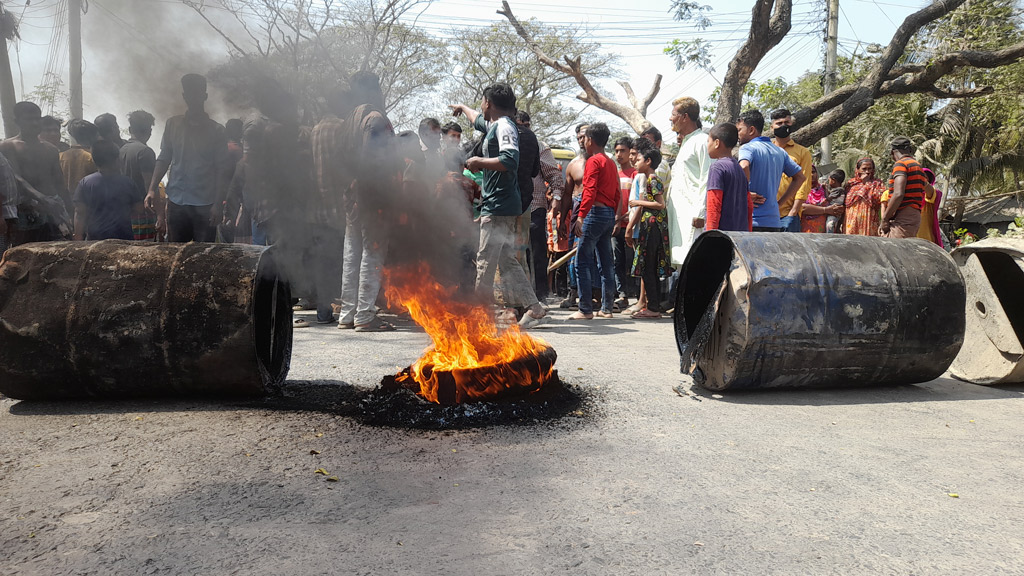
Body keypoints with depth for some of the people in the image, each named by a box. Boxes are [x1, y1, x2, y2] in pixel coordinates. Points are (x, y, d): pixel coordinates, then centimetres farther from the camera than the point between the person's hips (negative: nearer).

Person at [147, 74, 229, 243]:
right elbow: (164, 159, 13)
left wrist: (218, 204, -10)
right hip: (176, 202, 3)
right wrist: (152, 189, 2)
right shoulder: (172, 124, 9)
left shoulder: (216, 130, -1)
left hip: (205, 205, -3)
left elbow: (222, 170, -3)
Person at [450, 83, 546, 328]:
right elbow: (478, 120, 45)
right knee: (507, 260, 8)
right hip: (496, 205, 10)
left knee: (486, 260, -7)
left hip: (499, 206, -10)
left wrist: (479, 161, -14)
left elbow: (509, 161, -25)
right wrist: (463, 108, 62)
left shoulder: (504, 126, -9)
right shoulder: (493, 125, 20)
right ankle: (534, 307, 10)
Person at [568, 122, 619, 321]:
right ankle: (607, 308, 14)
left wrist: (581, 216, -23)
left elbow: (590, 191, -19)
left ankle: (585, 309, -9)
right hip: (609, 214, 9)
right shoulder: (611, 163, 19)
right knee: (606, 263, 10)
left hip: (595, 212, -9)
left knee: (583, 262, -7)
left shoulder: (593, 161, -7)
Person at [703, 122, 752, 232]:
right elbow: (749, 206, 18)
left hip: (722, 230, -8)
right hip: (741, 232, 8)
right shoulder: (739, 169, 16)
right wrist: (748, 233, 23)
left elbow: (714, 206, -13)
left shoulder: (717, 167, -7)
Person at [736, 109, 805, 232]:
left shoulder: (748, 148, -5)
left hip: (753, 221, -7)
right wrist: (780, 201, 18)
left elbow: (744, 167, -28)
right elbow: (800, 177, 22)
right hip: (775, 223, 7)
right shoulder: (779, 151, 17)